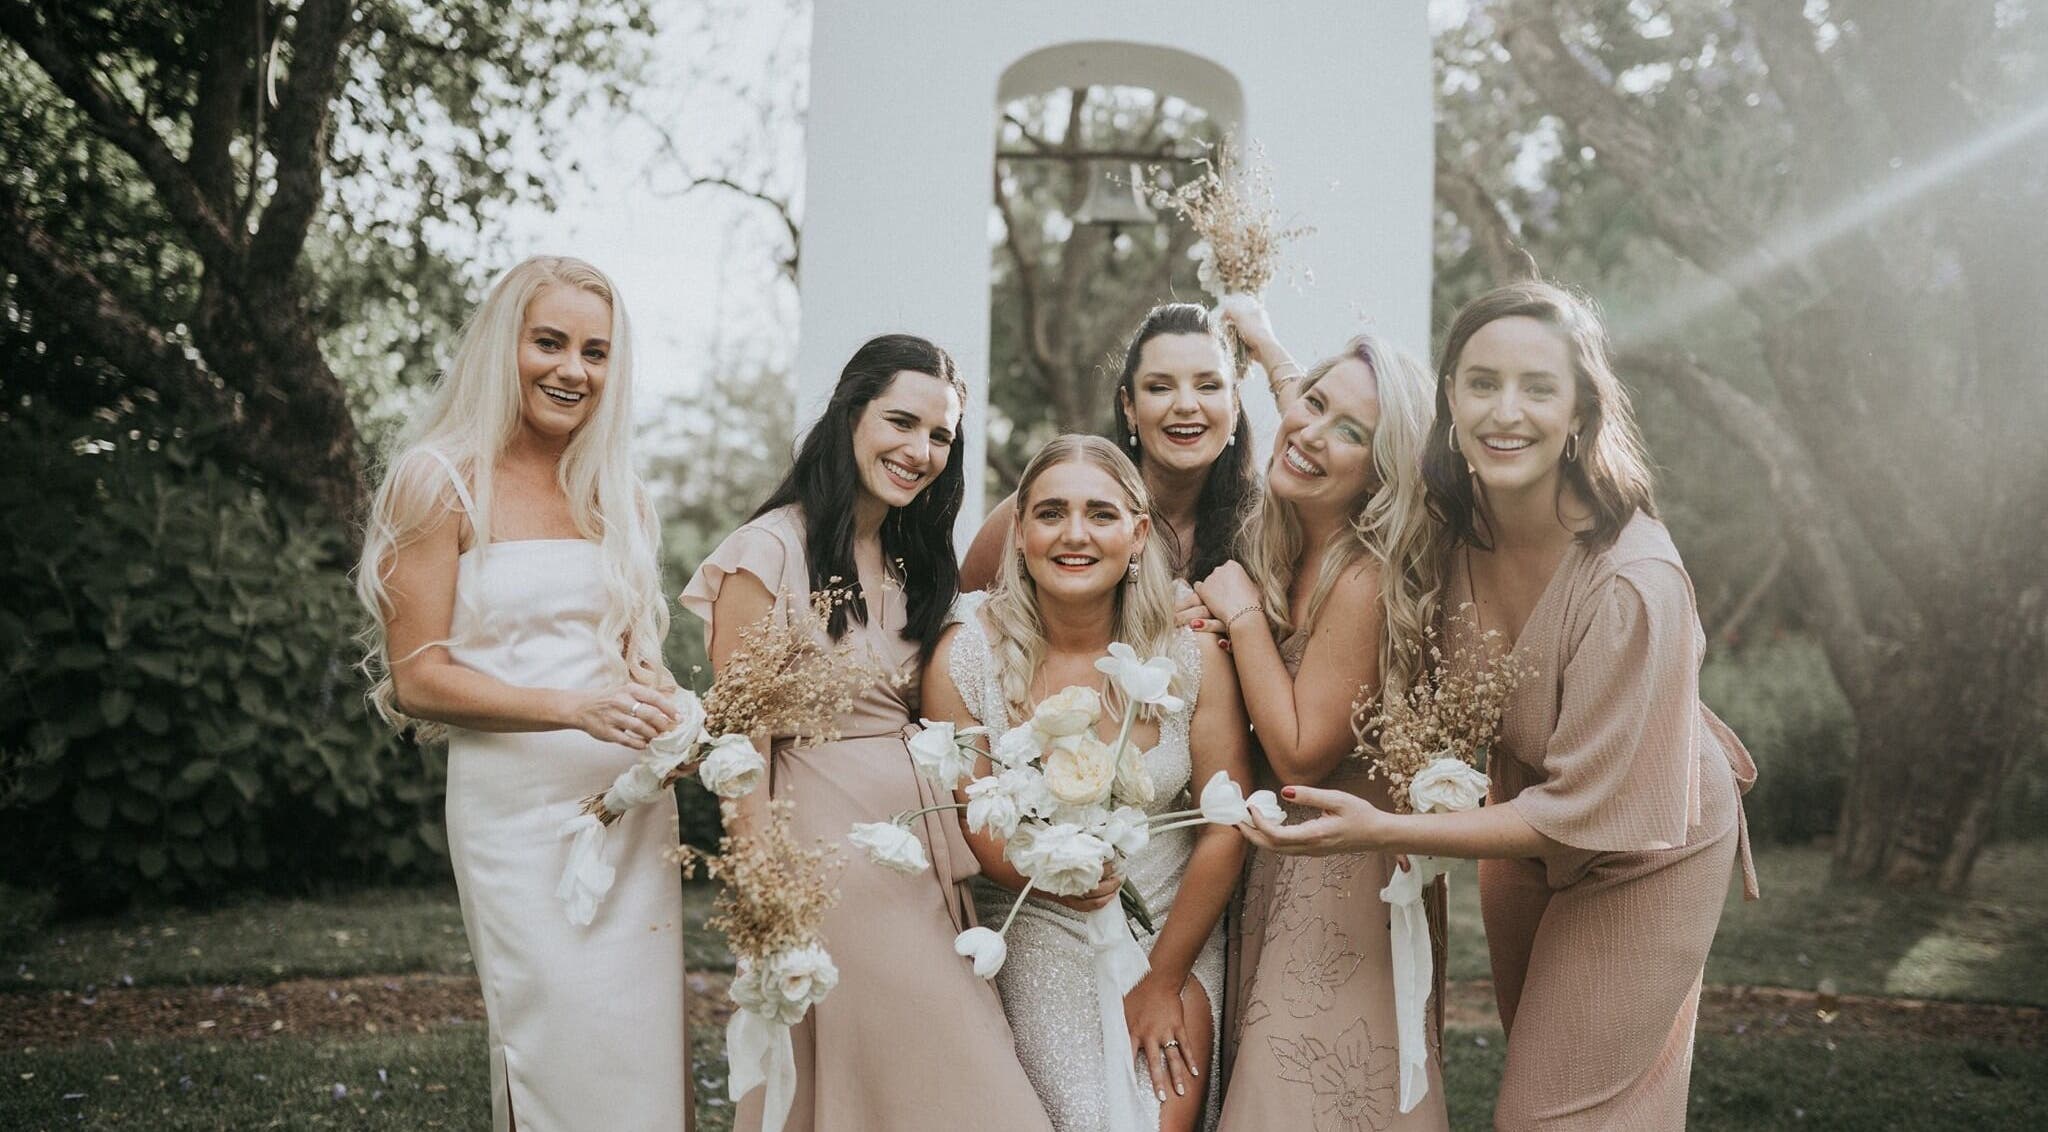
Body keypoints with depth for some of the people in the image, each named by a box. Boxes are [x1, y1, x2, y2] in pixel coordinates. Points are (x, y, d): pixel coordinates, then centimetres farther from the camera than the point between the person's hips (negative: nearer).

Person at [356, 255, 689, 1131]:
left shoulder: (617, 497, 13)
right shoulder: (443, 482, -3)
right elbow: (417, 676, -8)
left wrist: (669, 716, -2)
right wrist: (575, 709, -20)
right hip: (519, 803, -5)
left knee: (643, 1051, 7)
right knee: (563, 1051, -5)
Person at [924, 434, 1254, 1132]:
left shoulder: (1191, 655, -10)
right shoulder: (967, 657, -12)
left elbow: (1226, 826, -6)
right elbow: (967, 823, -5)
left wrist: (1164, 981, -5)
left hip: (1177, 935, 1)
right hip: (1037, 941, -1)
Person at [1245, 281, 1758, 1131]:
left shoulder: (1633, 581, -36)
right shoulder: (1449, 524, -18)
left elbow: (1580, 812, -30)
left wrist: (1381, 831, -35)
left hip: (1641, 857, -6)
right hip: (1523, 829, 6)